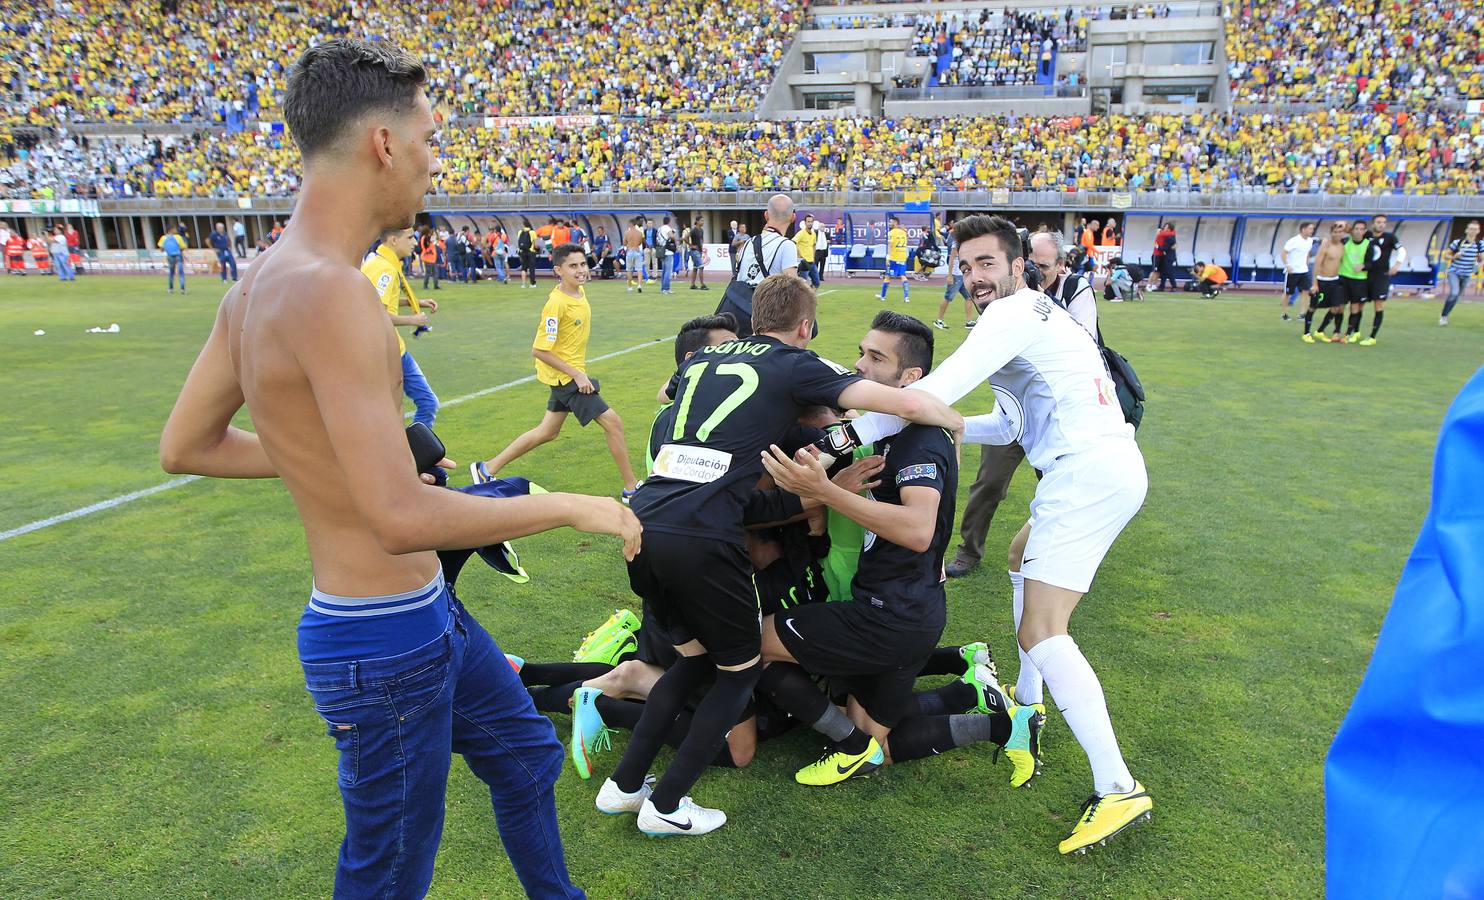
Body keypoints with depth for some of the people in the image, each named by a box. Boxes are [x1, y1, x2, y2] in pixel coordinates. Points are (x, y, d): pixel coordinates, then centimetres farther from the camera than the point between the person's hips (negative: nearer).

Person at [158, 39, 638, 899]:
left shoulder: (259, 283, 3)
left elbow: (186, 447, 12)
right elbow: (403, 520, -32)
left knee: (526, 756, 27)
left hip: (426, 610, 9)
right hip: (385, 642, -9)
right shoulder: (328, 290, -27)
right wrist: (573, 506, -21)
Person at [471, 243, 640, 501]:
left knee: (548, 431, 18)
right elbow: (539, 350, -21)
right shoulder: (556, 303, -22)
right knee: (612, 423, -7)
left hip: (568, 375, 9)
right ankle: (631, 489, 5)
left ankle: (487, 468, 30)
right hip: (565, 376, -9)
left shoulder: (581, 291, 4)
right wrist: (577, 375, -21)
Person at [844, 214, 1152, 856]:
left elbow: (936, 390, -20)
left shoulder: (1015, 312, -8)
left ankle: (1117, 789, -12)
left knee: (1041, 631, -14)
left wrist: (847, 436, -20)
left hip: (1086, 473, -11)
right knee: (1023, 552, 31)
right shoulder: (1035, 316, 23)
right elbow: (1011, 426, 24)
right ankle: (1027, 698, 38)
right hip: (1110, 470, 11)